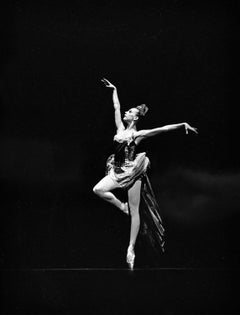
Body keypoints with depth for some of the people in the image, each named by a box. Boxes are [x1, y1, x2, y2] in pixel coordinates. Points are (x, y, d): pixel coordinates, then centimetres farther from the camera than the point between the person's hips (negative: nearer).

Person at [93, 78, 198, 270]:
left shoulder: (138, 134, -3)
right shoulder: (120, 128, 10)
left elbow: (163, 129, -8)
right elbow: (116, 107, 19)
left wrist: (183, 124, -15)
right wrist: (114, 89, 25)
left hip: (133, 171, -5)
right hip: (117, 171, 5)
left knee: (134, 211, -3)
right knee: (98, 189, -19)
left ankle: (131, 248, -1)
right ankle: (122, 207, 4)